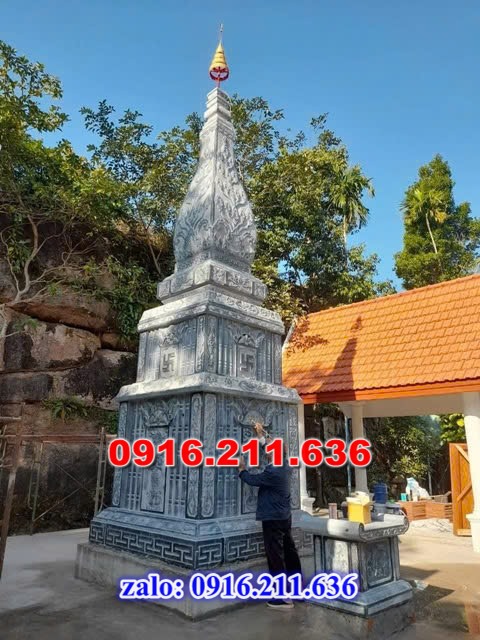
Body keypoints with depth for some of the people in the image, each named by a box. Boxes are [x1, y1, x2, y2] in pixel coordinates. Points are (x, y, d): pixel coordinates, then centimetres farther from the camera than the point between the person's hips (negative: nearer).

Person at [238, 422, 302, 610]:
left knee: (276, 556, -2)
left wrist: (241, 469, 5)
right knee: (289, 552, 18)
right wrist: (261, 434, 23)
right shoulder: (284, 465, 0)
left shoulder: (272, 472, -26)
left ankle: (284, 598, 3)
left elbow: (252, 480, -13)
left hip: (273, 519, -9)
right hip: (285, 517, 9)